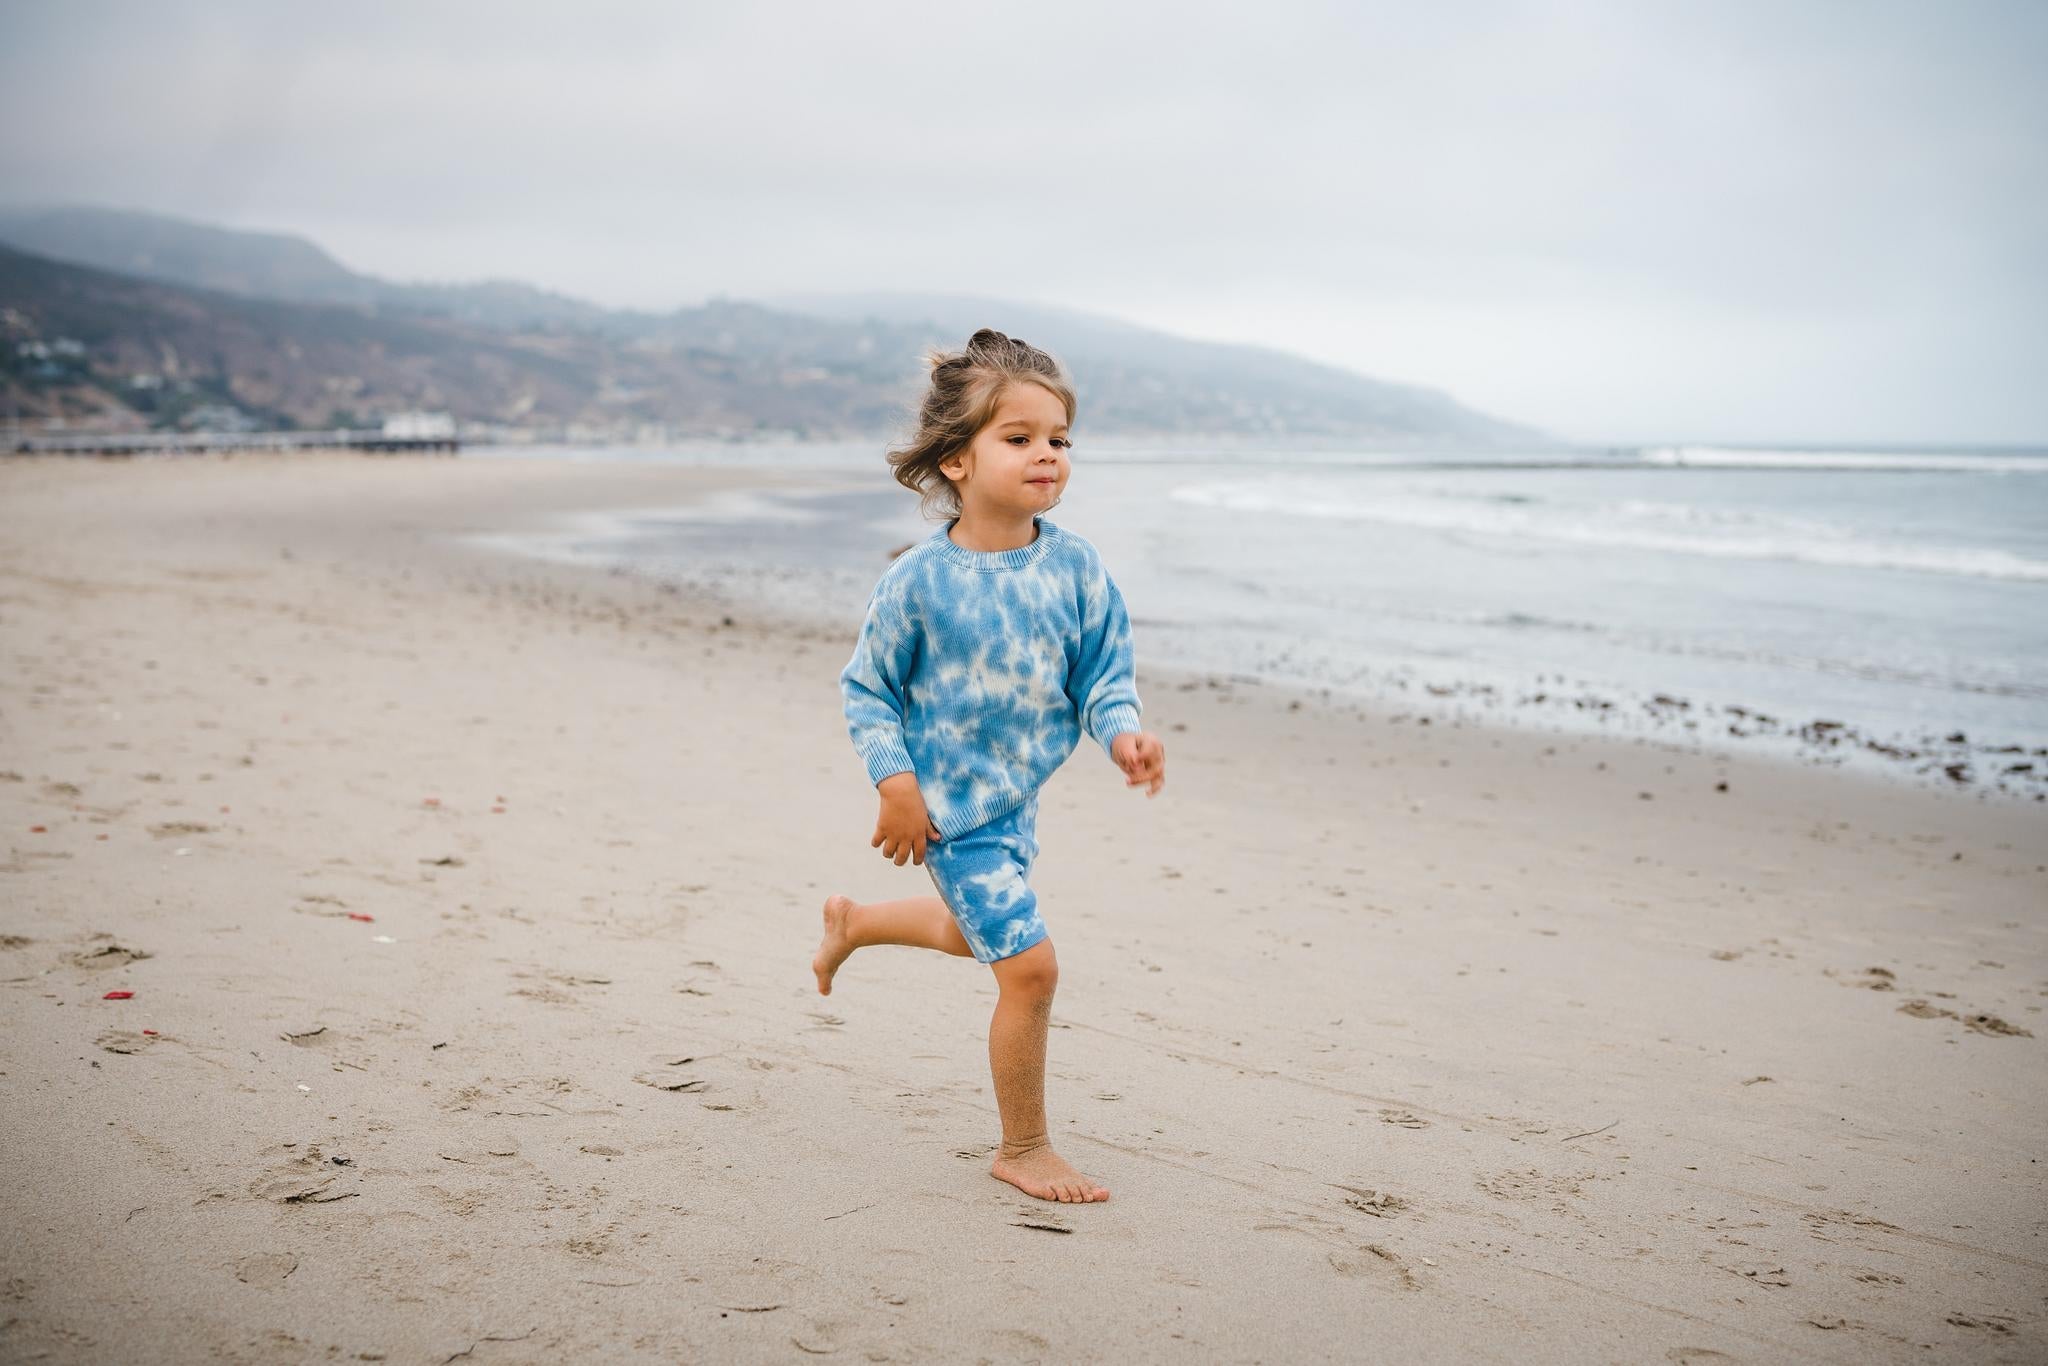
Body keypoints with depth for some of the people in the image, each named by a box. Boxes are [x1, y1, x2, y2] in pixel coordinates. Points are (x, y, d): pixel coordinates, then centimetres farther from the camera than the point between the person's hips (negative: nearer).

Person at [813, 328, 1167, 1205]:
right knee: (1029, 966, -9)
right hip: (950, 804, -6)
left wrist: (1122, 735, -20)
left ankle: (852, 922, 60)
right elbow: (865, 687, -9)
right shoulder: (919, 581, -19)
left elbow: (1105, 672, 0)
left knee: (975, 929, 29)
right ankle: (1023, 1148, 10)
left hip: (1019, 798, 6)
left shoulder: (1074, 566, -7)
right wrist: (896, 783, -18)